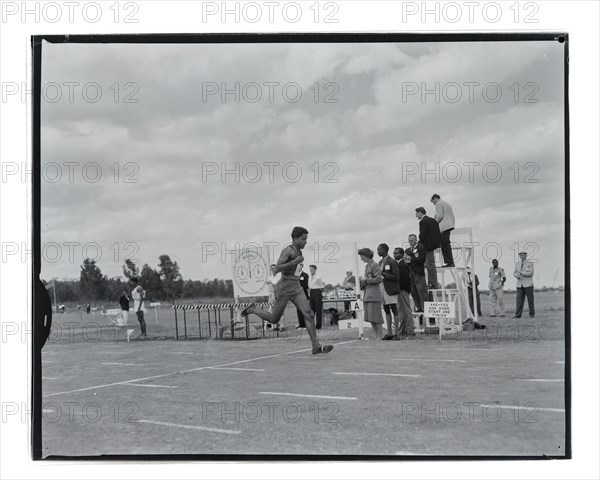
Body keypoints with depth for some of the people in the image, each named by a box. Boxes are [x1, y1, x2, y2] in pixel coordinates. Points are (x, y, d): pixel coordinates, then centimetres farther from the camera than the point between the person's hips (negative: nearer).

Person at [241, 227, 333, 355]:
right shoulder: (288, 250, -13)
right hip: (284, 289, -8)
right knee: (274, 319, 6)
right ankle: (253, 309, 31)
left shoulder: (298, 251, 14)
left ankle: (316, 346, -13)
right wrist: (295, 262, -28)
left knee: (309, 314, -9)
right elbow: (277, 268, -23)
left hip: (296, 289, 8)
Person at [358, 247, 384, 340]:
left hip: (374, 293, -9)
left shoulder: (375, 265, -10)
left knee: (376, 315, -5)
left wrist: (365, 279, -14)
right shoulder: (367, 266, 16)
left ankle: (380, 336, 1)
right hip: (367, 294, 9)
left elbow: (378, 279, -15)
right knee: (369, 316, 9)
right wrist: (362, 281, 6)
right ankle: (376, 335, 16)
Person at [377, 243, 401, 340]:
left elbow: (396, 277, -14)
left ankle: (396, 334, -2)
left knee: (394, 311, -4)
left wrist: (384, 274, -18)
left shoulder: (392, 262, -9)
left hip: (391, 289, -8)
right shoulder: (380, 262, 15)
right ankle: (389, 333, 15)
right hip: (382, 289, 8)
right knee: (387, 311, 10)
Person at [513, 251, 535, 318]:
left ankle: (532, 314, 13)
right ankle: (518, 315, -8)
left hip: (528, 284, -3)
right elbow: (515, 273, 9)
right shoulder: (517, 264, 14)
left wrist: (521, 273, -19)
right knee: (519, 299, -4)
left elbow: (531, 273, -12)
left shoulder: (530, 263, 0)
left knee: (530, 300, 2)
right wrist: (517, 276, -14)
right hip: (520, 285, 3)